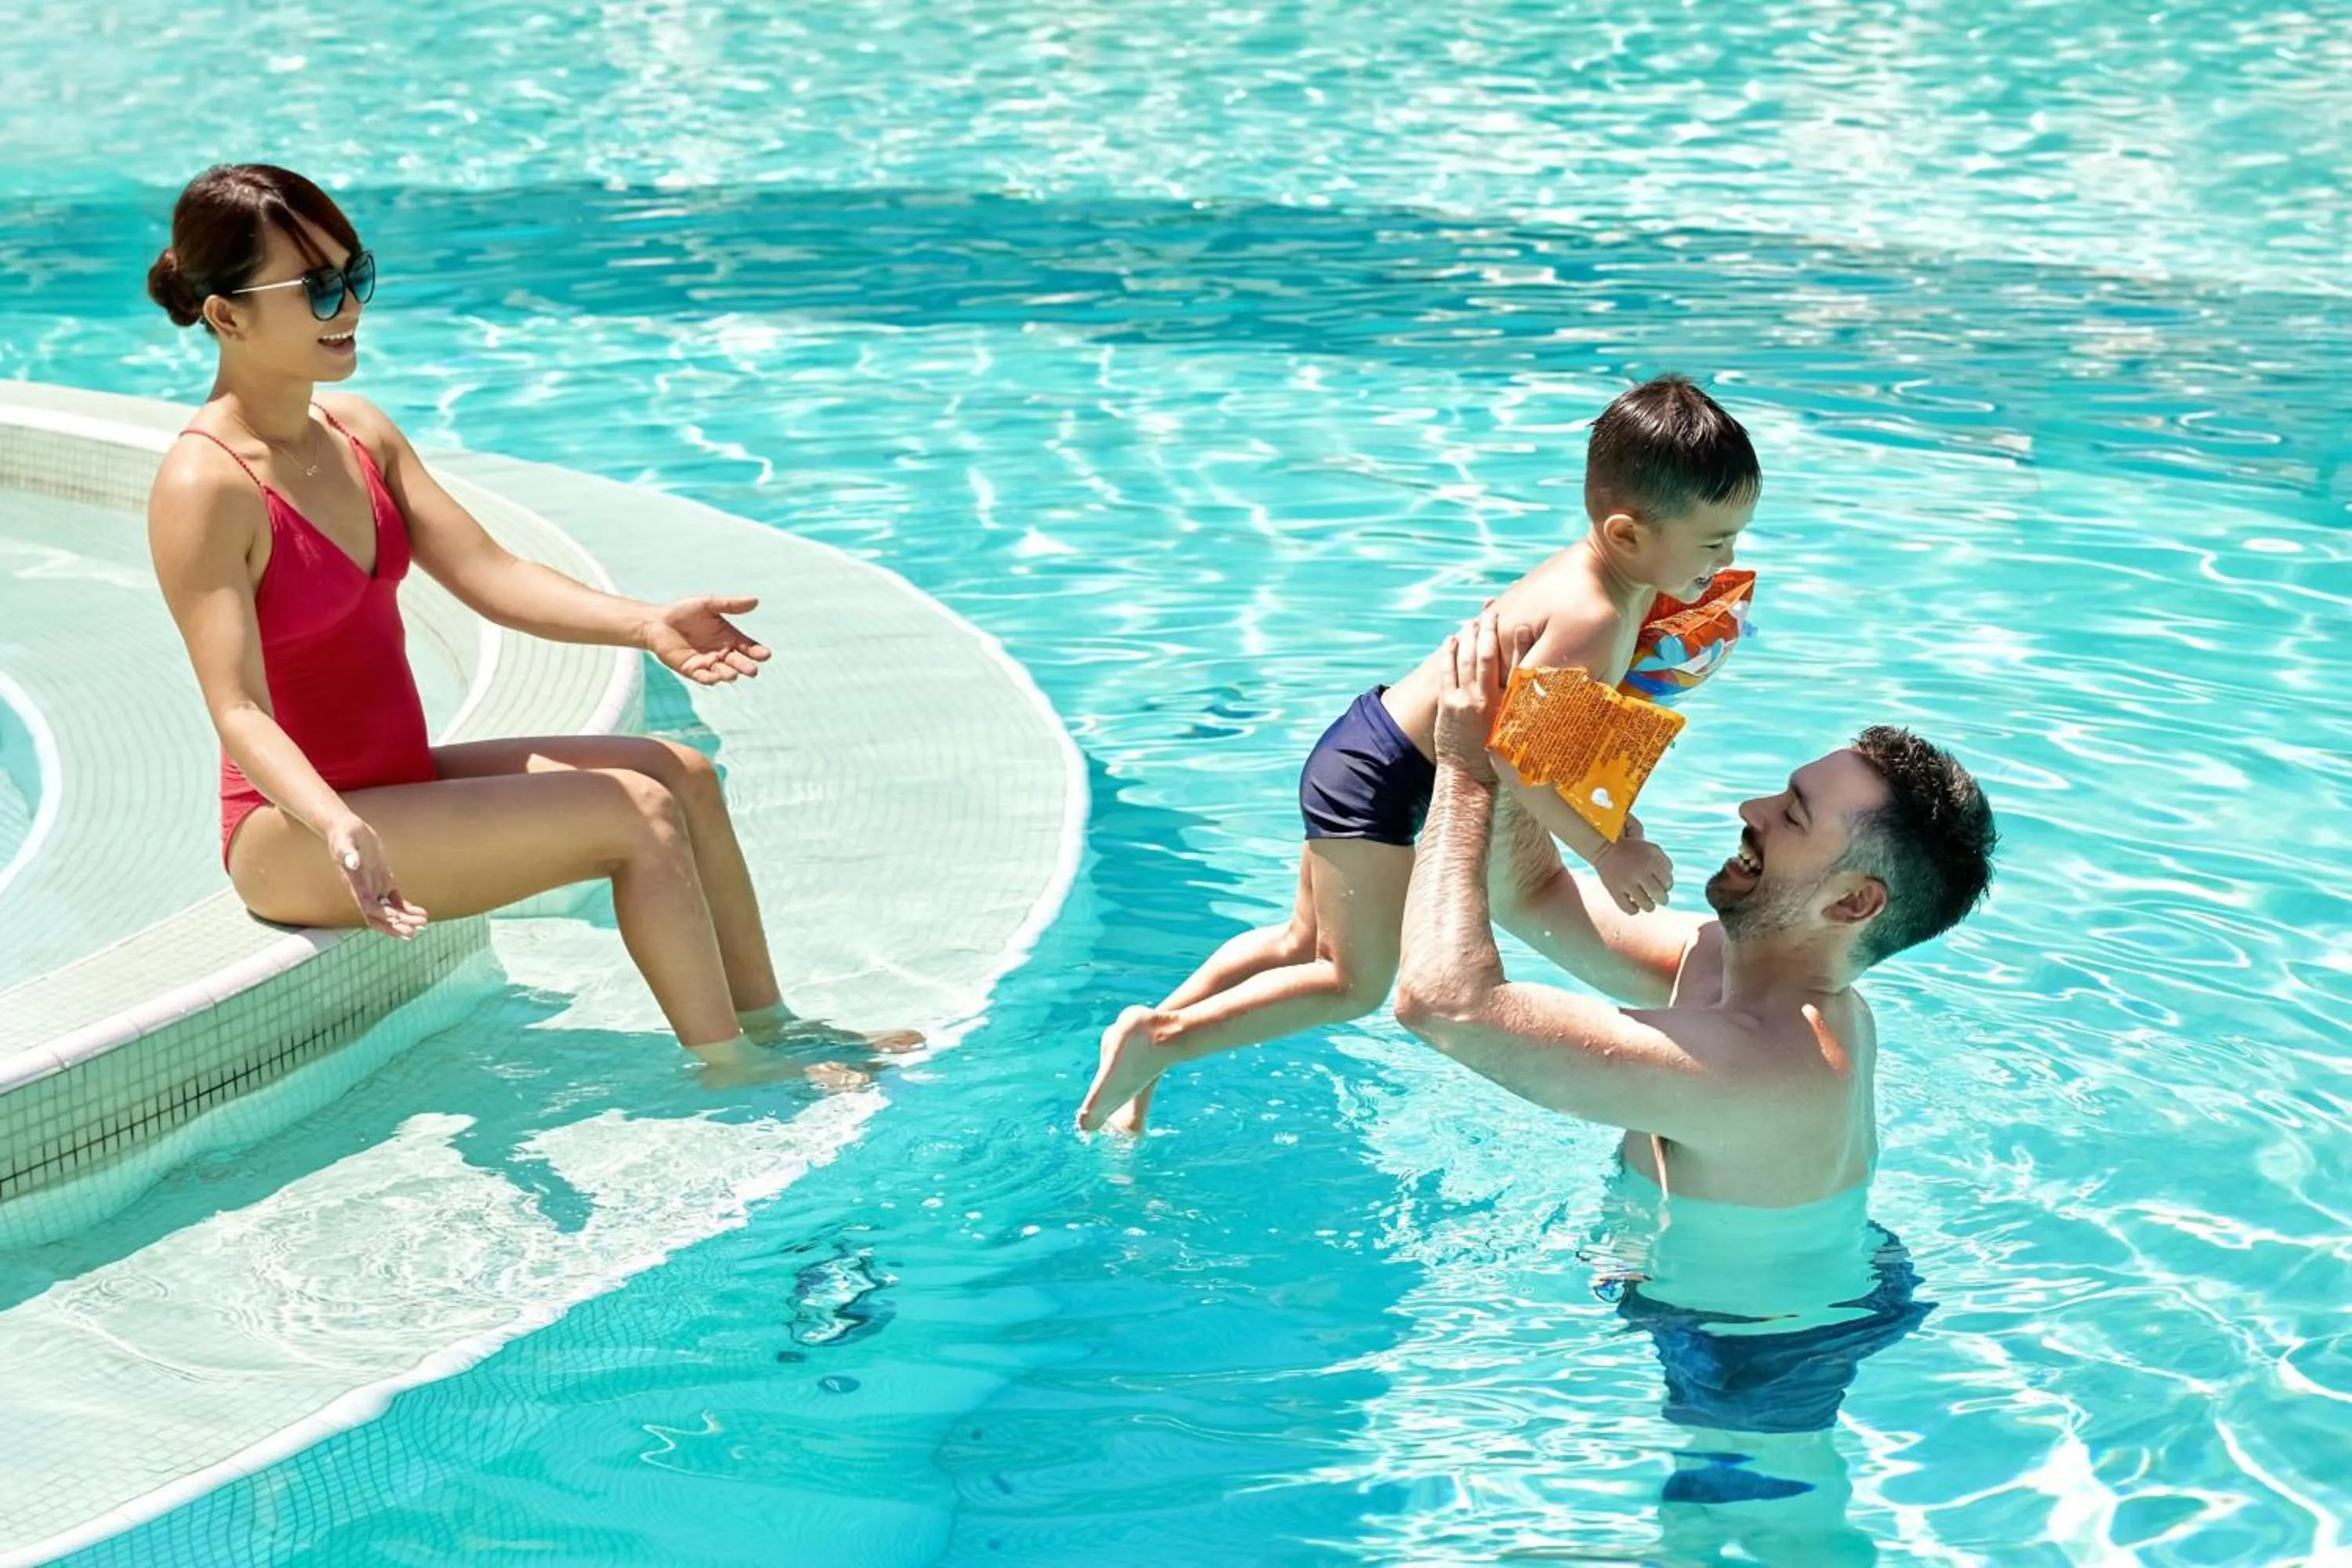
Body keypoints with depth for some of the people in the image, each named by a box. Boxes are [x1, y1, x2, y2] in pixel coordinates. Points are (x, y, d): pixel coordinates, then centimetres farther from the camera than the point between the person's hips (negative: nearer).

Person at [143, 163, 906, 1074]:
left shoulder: (358, 434, 6)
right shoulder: (204, 488, -20)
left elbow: (488, 575, 3)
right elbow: (240, 711, -26)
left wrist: (645, 624, -10)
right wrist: (339, 829, -42)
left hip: (397, 783, 9)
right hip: (296, 834, -9)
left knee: (679, 772, 4)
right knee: (635, 815, -17)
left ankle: (769, 1026, 12)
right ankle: (729, 1072, -4)